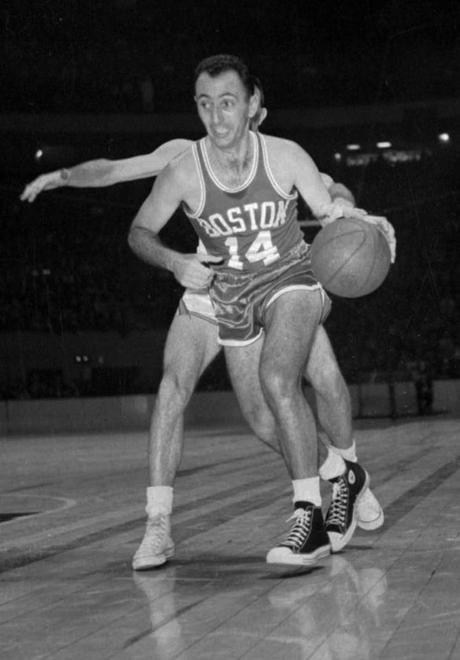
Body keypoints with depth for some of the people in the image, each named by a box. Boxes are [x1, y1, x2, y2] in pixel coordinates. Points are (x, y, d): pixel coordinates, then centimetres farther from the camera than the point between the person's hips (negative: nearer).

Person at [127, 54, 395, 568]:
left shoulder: (285, 158, -15)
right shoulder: (183, 173, -15)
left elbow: (328, 212, -2)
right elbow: (140, 233, -1)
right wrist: (175, 263, -20)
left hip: (292, 280, -3)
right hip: (233, 299, 3)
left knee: (276, 379, -31)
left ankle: (310, 517, -28)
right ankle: (343, 477, 38)